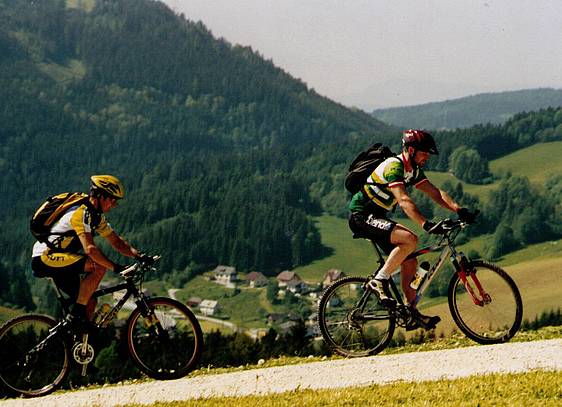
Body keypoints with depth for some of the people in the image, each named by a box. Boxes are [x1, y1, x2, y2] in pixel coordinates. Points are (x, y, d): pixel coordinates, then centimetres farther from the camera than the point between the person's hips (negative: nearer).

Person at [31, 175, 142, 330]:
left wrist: (137, 254, -6)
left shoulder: (96, 216, 11)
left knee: (89, 302, 4)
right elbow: (90, 248, -31)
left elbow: (116, 241, 11)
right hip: (45, 257, -10)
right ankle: (76, 314, -18)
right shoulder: (82, 213, -21)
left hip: (58, 261, 10)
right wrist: (116, 267, -32)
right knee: (99, 266, -24)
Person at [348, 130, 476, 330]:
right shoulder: (394, 167, -23)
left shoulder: (413, 170, 7)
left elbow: (435, 193, 3)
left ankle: (413, 314, 7)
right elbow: (404, 201, -36)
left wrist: (459, 210, -12)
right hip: (361, 216, -10)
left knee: (409, 262, 3)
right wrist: (427, 225, -47)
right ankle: (379, 281, -20)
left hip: (376, 217, 10)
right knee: (410, 239, -28)